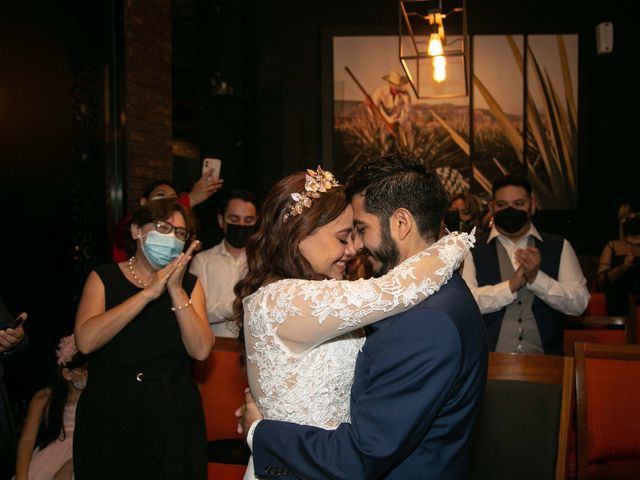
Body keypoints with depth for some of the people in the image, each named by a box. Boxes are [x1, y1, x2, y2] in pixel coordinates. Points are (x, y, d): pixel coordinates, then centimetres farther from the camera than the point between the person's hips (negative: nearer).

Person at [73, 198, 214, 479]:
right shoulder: (104, 278, 0)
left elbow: (201, 350, -10)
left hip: (174, 416, 2)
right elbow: (86, 341, -18)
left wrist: (176, 291, -16)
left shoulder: (189, 284, 4)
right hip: (109, 414, -1)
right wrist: (149, 293, -19)